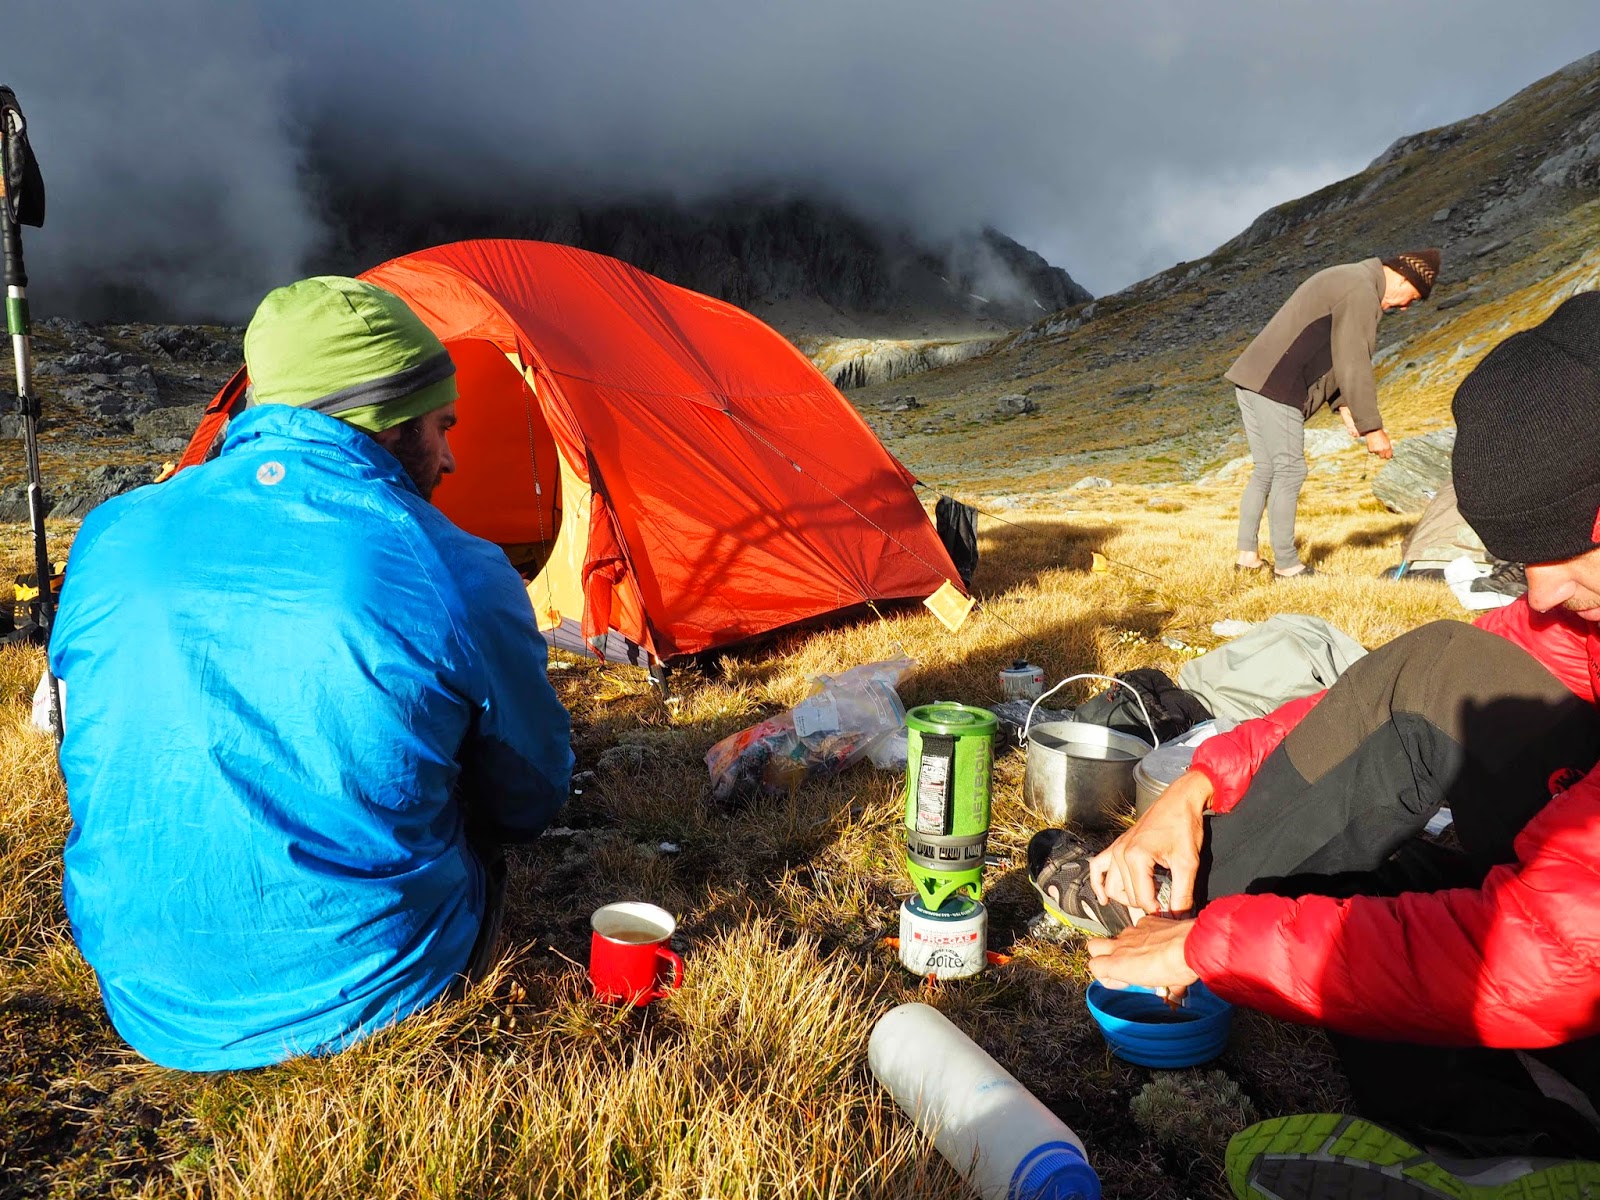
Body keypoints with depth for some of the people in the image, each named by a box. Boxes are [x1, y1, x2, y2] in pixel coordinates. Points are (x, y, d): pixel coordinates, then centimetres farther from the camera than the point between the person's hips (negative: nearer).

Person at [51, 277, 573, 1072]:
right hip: (369, 1000, -3)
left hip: (151, 1002, 4)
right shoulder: (458, 579, -19)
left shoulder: (110, 540, -6)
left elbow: (107, 755, 11)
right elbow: (528, 804, -4)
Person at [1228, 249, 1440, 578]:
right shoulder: (1362, 292, -10)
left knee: (1265, 470, 13)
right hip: (1275, 387, -10)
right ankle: (1286, 564, 0)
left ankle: (1247, 555, 15)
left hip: (1252, 379, 10)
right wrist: (1373, 429, -8)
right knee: (1289, 471, -5)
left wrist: (1345, 408, 16)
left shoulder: (1346, 280, 23)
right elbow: (1354, 368, -14)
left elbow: (1327, 356, 24)